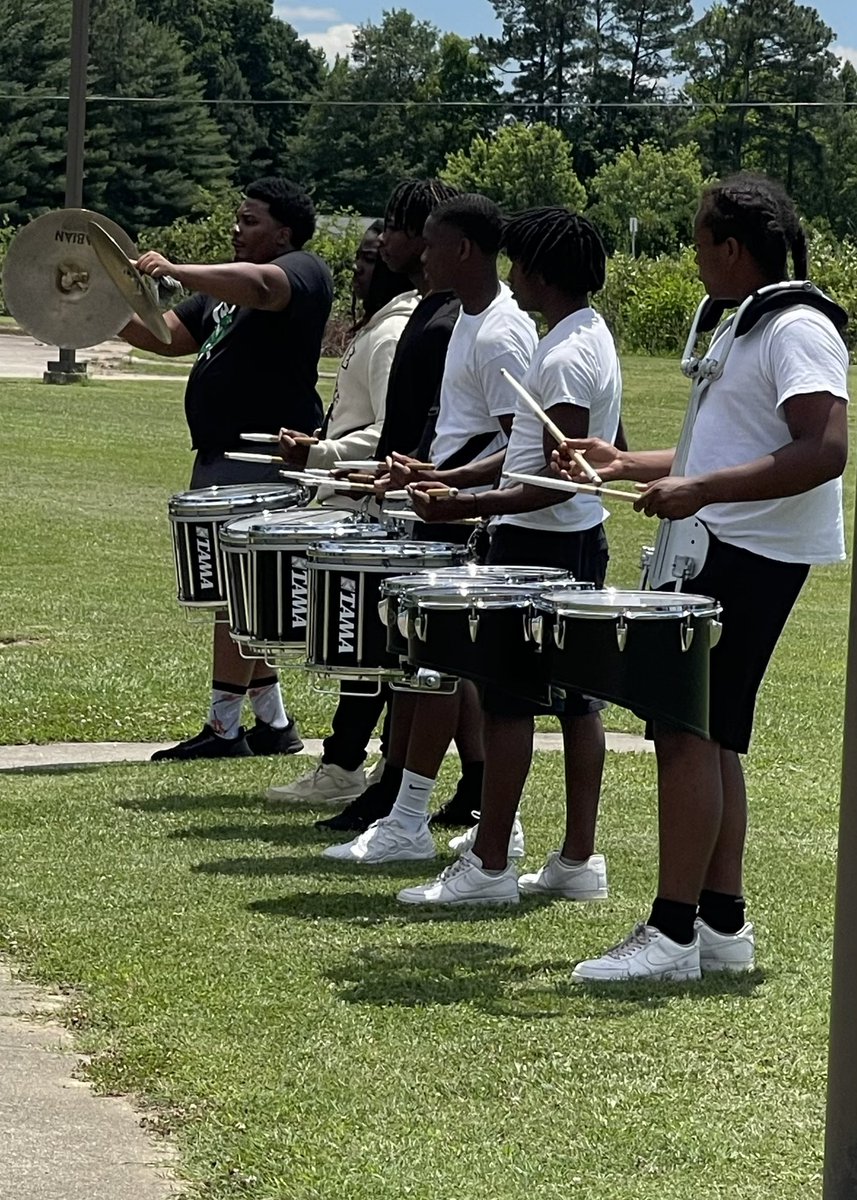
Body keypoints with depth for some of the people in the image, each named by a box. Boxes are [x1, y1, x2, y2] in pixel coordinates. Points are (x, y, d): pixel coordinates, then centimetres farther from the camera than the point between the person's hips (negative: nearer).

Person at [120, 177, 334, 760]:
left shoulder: (302, 270, -6)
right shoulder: (225, 287, 24)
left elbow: (258, 286, -29)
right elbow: (170, 336, 19)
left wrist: (175, 271, -40)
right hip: (224, 455, 10)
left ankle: (223, 727, -9)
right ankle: (274, 723, 20)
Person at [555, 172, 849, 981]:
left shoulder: (796, 330, -15)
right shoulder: (747, 328, 17)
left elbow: (825, 451, -26)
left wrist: (702, 489, -30)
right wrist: (628, 465, 20)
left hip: (754, 557, -11)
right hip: (722, 549, 11)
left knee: (686, 729, -11)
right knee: (709, 735, 11)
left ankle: (672, 934, -9)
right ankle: (722, 925, 15)